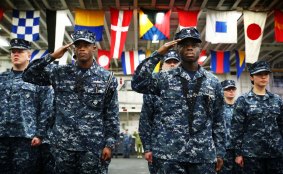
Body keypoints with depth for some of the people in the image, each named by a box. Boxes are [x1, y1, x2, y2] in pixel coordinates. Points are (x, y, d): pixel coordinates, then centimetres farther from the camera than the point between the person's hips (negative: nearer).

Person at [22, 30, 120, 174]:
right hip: (62, 145, 2)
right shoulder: (60, 73, 6)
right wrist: (51, 56, -4)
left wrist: (109, 144, -4)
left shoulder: (107, 78, 0)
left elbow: (112, 115, 1)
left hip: (93, 146, -2)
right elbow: (28, 76, 4)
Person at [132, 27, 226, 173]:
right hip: (171, 154, -1)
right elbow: (137, 83, -13)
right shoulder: (165, 78, 3)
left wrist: (220, 151, 7)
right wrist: (158, 54, -11)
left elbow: (218, 120, 10)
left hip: (204, 154, 2)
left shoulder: (213, 81, 8)